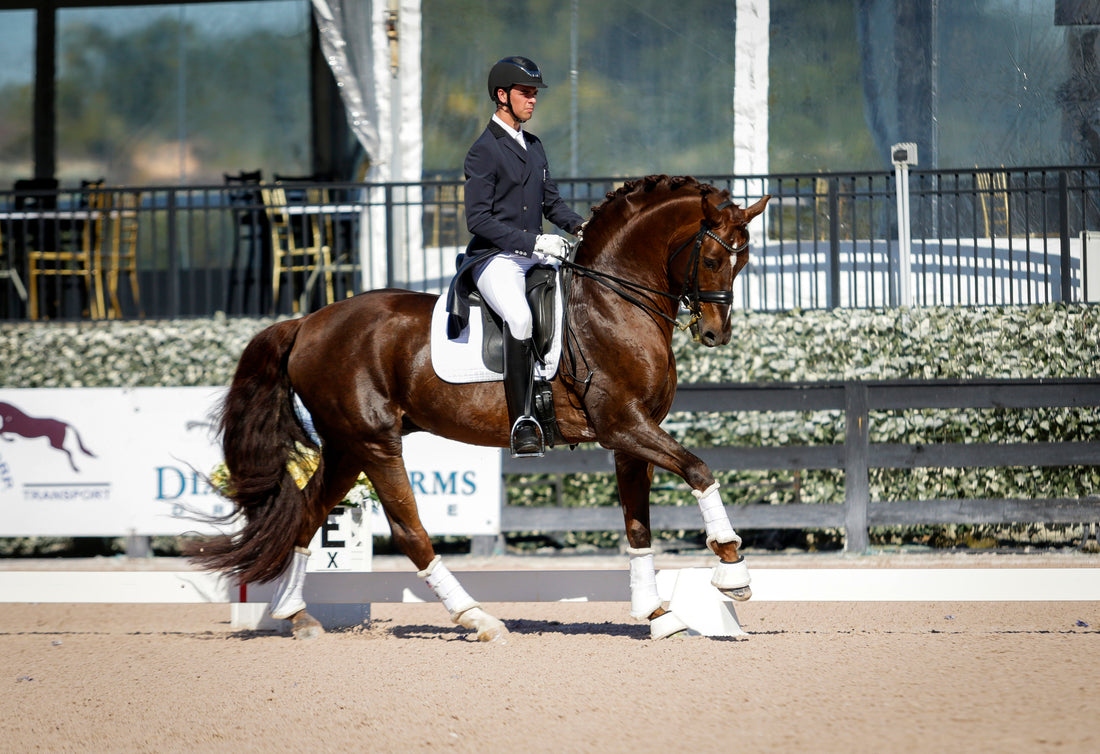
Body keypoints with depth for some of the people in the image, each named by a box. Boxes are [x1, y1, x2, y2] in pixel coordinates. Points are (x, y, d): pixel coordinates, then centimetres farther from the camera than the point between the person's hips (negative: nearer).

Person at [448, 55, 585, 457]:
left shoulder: (534, 146, 17)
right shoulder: (484, 151, -7)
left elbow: (551, 201, 23)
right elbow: (478, 219, -14)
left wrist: (579, 226, 1)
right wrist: (533, 241, -22)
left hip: (535, 255, 8)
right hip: (494, 258, -8)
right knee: (519, 316, -34)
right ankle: (522, 421, -32)